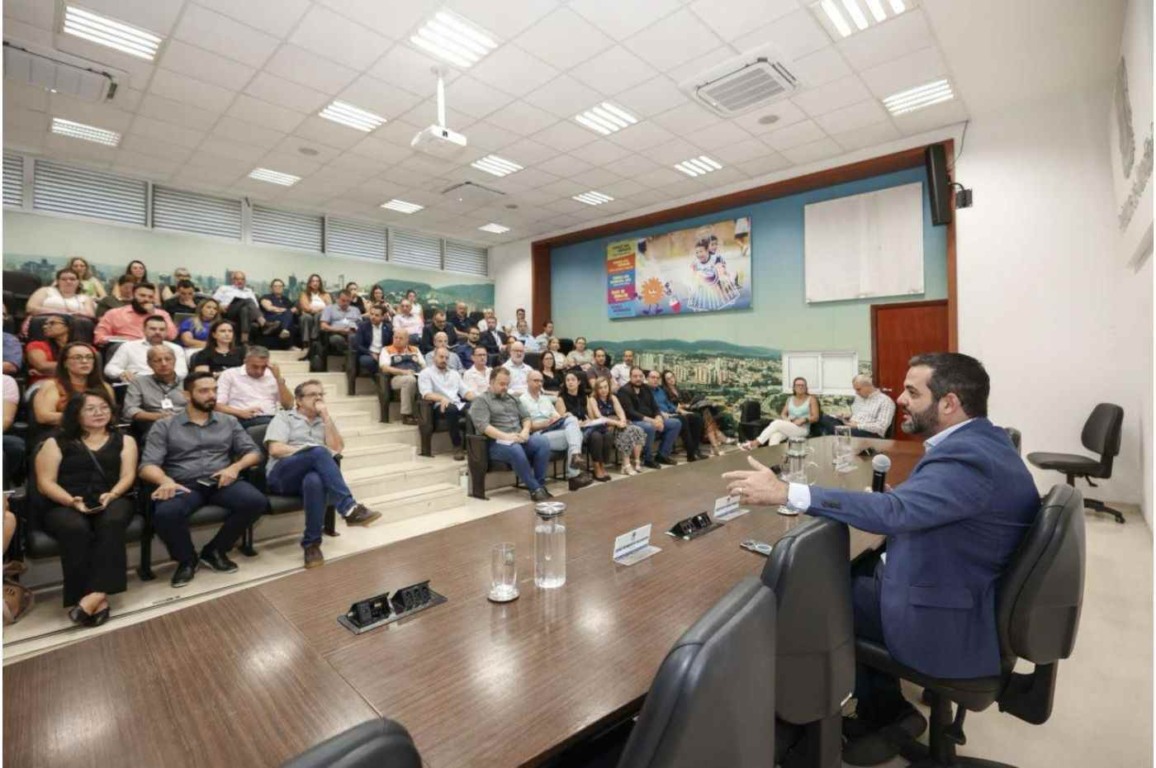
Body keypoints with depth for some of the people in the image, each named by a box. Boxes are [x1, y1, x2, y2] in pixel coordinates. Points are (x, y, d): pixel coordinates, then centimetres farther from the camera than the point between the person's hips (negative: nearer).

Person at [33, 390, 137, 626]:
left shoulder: (124, 441, 17)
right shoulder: (56, 443, 14)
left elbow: (128, 475, 5)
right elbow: (45, 482, 4)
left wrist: (112, 495, -17)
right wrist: (72, 501, -15)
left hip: (111, 500, 0)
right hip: (64, 505, 0)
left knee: (112, 523, -36)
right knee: (76, 529, -35)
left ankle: (95, 594, -37)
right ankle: (98, 599, -32)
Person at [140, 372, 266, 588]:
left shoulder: (228, 422, 15)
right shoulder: (164, 426, 8)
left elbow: (253, 451, 11)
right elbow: (148, 465, -2)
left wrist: (235, 466, -11)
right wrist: (165, 479, -25)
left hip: (221, 483, 2)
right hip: (185, 486, -1)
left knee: (256, 501, -27)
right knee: (165, 513, -34)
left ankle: (215, 551, -1)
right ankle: (186, 560, -2)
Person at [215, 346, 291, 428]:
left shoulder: (272, 376, 16)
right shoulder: (229, 374, 10)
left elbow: (288, 405, 6)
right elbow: (217, 405, 2)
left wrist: (279, 379, -1)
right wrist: (241, 412, -16)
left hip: (272, 419, 3)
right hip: (245, 421, -3)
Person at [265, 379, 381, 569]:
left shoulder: (324, 422, 25)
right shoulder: (284, 417, 14)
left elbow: (337, 448, 6)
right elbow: (276, 449, -2)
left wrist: (325, 416, 4)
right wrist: (311, 451, -9)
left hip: (312, 474, 2)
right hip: (282, 475, -2)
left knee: (315, 480, -39)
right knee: (319, 452, -35)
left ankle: (311, 543, -30)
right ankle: (349, 507, -41)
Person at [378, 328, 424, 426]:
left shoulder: (415, 350, 26)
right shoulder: (387, 350, 14)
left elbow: (424, 366, 18)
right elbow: (384, 368, -1)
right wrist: (403, 371, -14)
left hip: (418, 377, 3)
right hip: (398, 378, -3)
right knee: (410, 379, -39)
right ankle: (406, 414, -30)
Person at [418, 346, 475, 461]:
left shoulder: (454, 373, 25)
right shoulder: (426, 373, 8)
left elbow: (465, 391, 16)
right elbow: (426, 394, -8)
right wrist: (442, 398, -27)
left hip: (458, 404, 5)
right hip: (440, 406, -5)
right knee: (452, 409, -39)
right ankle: (457, 447, -28)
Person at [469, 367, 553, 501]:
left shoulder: (513, 399, 24)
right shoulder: (481, 400, 3)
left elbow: (526, 417, 19)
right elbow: (483, 426, -11)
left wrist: (525, 431, -5)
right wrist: (505, 436, -23)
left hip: (519, 439, 6)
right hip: (497, 442, -5)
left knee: (543, 441, -24)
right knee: (516, 449, -38)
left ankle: (540, 484, -18)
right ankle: (535, 488, -26)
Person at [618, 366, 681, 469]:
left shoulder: (646, 388, 13)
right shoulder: (624, 391, -10)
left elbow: (655, 407, 13)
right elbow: (630, 413, -19)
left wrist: (658, 418, -11)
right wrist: (650, 420, -25)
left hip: (651, 420, 8)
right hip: (633, 421, -8)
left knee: (676, 423, -2)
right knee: (650, 427, -39)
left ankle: (662, 455, 3)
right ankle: (648, 459, -16)